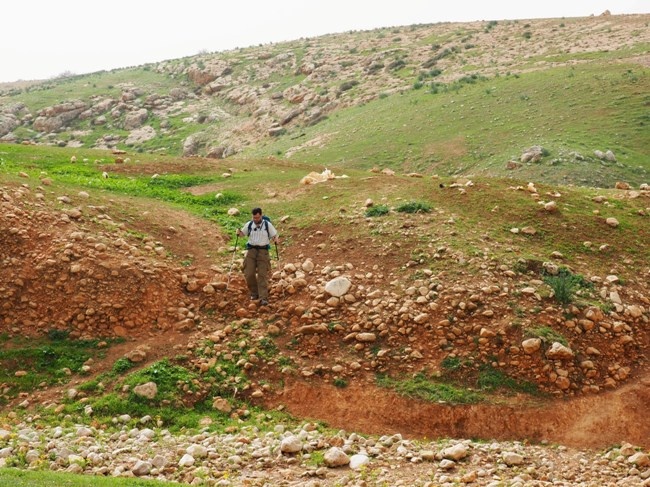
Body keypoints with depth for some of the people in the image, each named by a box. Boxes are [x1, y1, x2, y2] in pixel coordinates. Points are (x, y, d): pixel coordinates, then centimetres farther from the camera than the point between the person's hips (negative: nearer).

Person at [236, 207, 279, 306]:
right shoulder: (249, 224, 5)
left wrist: (276, 239, -19)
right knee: (249, 274, -5)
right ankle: (254, 293, 17)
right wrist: (239, 232, -3)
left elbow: (275, 235, 4)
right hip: (251, 250, 2)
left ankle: (263, 298, -13)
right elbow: (243, 233, 20)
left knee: (262, 275, -9)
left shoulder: (268, 225, -1)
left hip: (263, 251, -2)